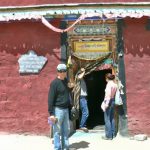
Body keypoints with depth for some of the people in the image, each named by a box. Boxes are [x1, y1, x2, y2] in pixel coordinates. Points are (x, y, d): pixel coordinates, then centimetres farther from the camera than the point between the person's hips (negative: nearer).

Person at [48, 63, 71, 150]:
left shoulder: (66, 81, 10)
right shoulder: (55, 83, -11)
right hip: (58, 110, -7)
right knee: (57, 131, 0)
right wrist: (51, 113, -17)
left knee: (66, 130, 13)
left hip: (66, 109, 7)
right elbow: (50, 99, -13)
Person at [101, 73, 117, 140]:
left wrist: (107, 103, -22)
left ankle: (109, 135, -1)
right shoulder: (115, 85, 9)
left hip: (109, 101, -8)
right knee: (112, 118, 15)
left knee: (107, 119, -3)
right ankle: (113, 134, 21)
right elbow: (114, 94, 7)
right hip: (113, 101, 8)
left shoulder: (109, 84, -12)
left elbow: (108, 94, -20)